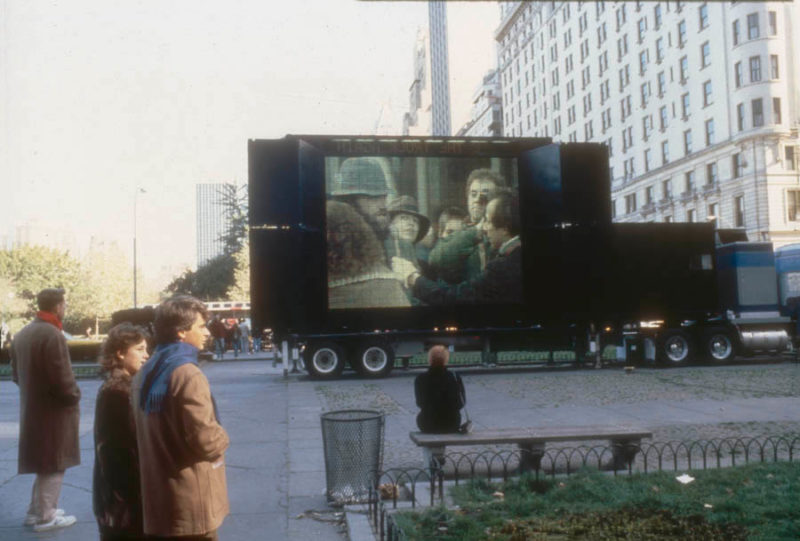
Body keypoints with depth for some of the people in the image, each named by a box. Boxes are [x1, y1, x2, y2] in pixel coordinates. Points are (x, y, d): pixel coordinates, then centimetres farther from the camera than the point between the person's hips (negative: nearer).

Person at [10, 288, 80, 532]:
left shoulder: (22, 334, 8)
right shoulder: (53, 335, -21)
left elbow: (16, 374, 15)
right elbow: (62, 377, -23)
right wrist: (74, 397, -7)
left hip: (32, 408, 9)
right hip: (54, 410, -9)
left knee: (44, 464, 21)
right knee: (53, 466, 4)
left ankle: (36, 511, 30)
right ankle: (45, 517, 13)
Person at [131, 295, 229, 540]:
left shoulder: (145, 373, 10)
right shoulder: (187, 374, -19)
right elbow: (206, 439, -23)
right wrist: (222, 439, -4)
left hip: (158, 498, 9)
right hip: (191, 502, -9)